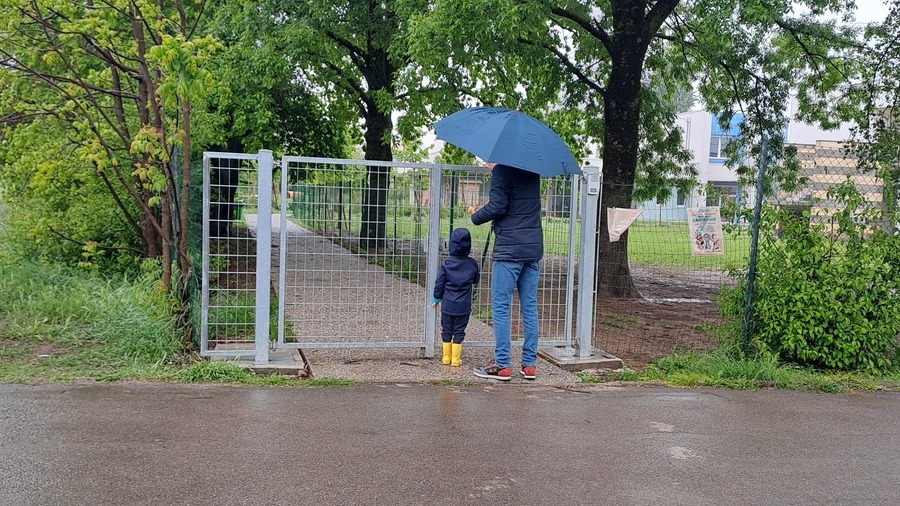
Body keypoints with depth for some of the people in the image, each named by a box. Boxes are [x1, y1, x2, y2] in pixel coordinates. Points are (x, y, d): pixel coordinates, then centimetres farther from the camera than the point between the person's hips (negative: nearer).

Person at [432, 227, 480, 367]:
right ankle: (455, 359, 8)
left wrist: (436, 299, 10)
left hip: (447, 305, 0)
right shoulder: (472, 263, -5)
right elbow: (476, 280, 11)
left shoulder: (446, 263, -7)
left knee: (446, 331, 11)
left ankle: (446, 358, 17)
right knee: (459, 332, 7)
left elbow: (439, 283, -2)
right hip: (464, 307, 0)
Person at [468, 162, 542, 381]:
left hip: (509, 248, -7)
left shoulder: (501, 170, -9)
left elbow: (497, 207, -16)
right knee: (530, 307, 9)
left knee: (501, 307, 0)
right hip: (534, 248, 7)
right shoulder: (532, 170, 13)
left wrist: (476, 216, 2)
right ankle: (530, 364, 13)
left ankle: (502, 365, 1)